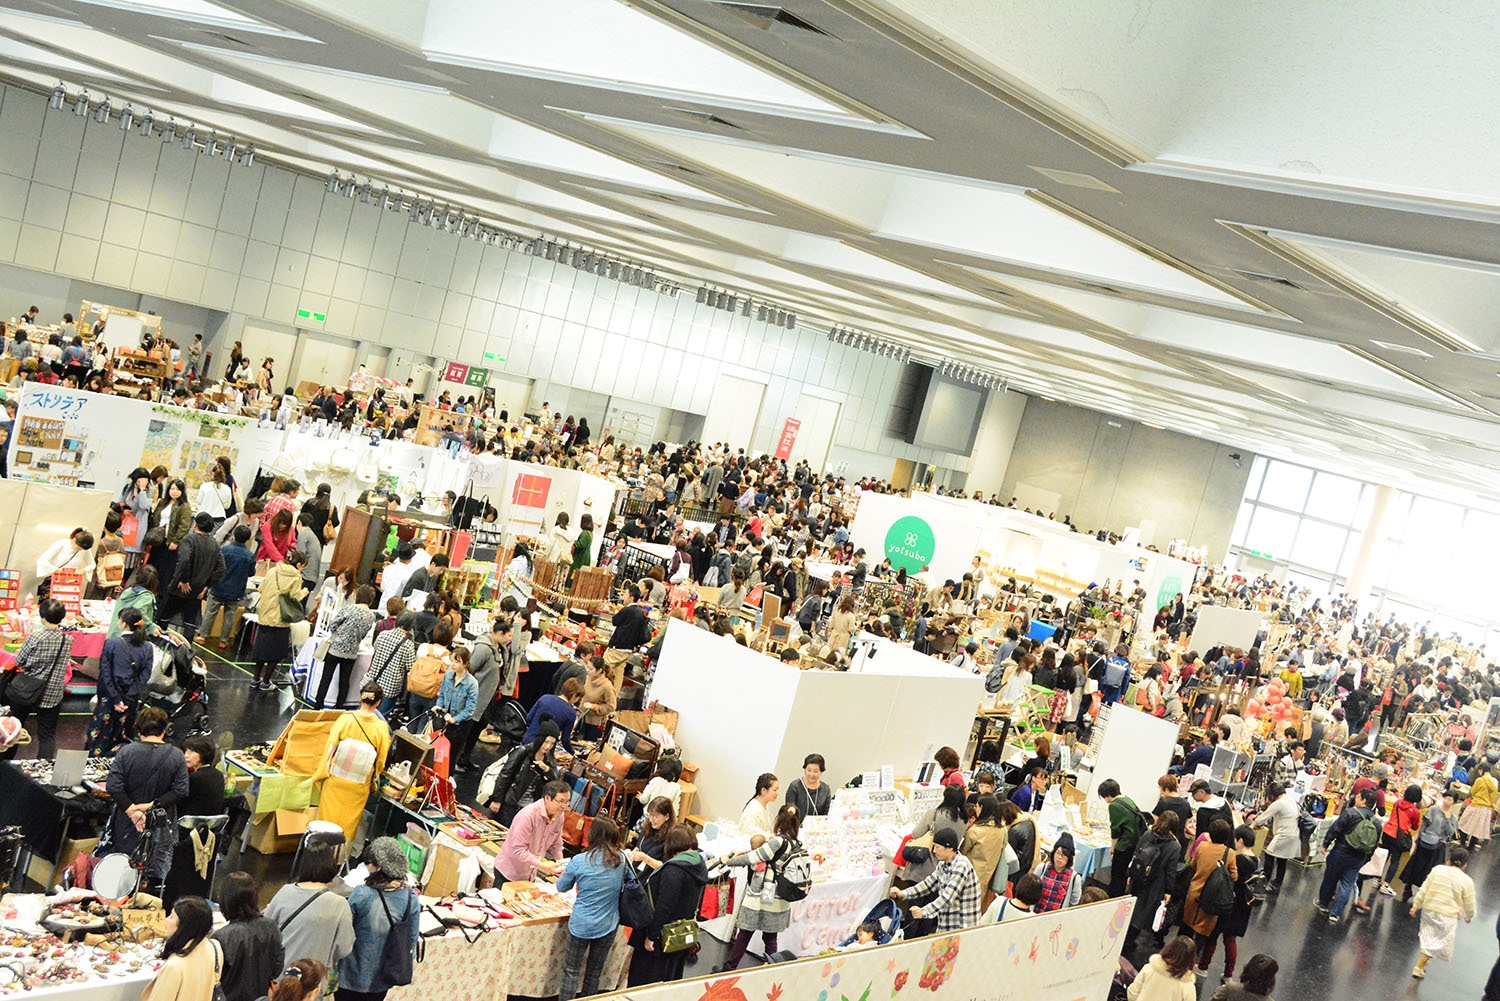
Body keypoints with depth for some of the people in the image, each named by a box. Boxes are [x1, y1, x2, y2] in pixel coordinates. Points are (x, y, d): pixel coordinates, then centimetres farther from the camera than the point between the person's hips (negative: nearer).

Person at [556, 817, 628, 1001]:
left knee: (571, 972, 11)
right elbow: (626, 886, 9)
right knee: (595, 973, 18)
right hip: (608, 925, 3)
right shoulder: (622, 860, -9)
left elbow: (561, 887, 1)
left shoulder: (578, 861, -15)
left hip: (581, 925, -3)